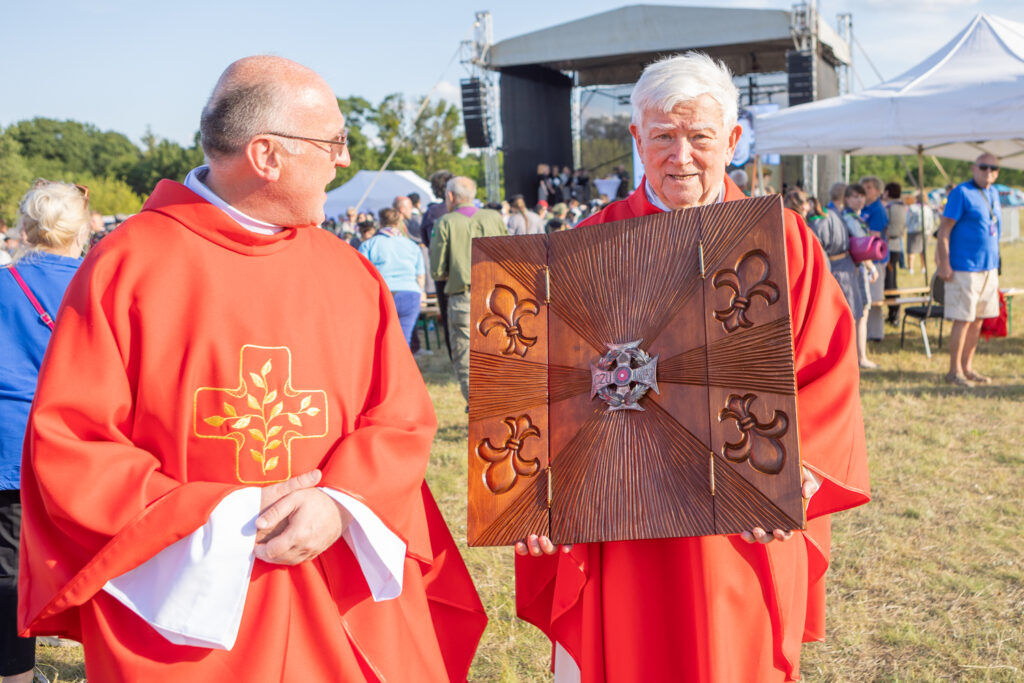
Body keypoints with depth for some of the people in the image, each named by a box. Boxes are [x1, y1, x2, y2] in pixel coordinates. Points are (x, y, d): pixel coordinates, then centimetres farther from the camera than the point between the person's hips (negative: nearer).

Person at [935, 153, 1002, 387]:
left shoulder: (994, 193, 14)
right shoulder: (961, 193, -10)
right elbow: (944, 230, -13)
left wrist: (995, 264, 17)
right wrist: (945, 265, -17)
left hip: (989, 267, 8)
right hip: (965, 268, -8)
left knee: (978, 319, 11)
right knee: (963, 320, -5)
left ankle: (967, 367, 20)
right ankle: (954, 371, 4)